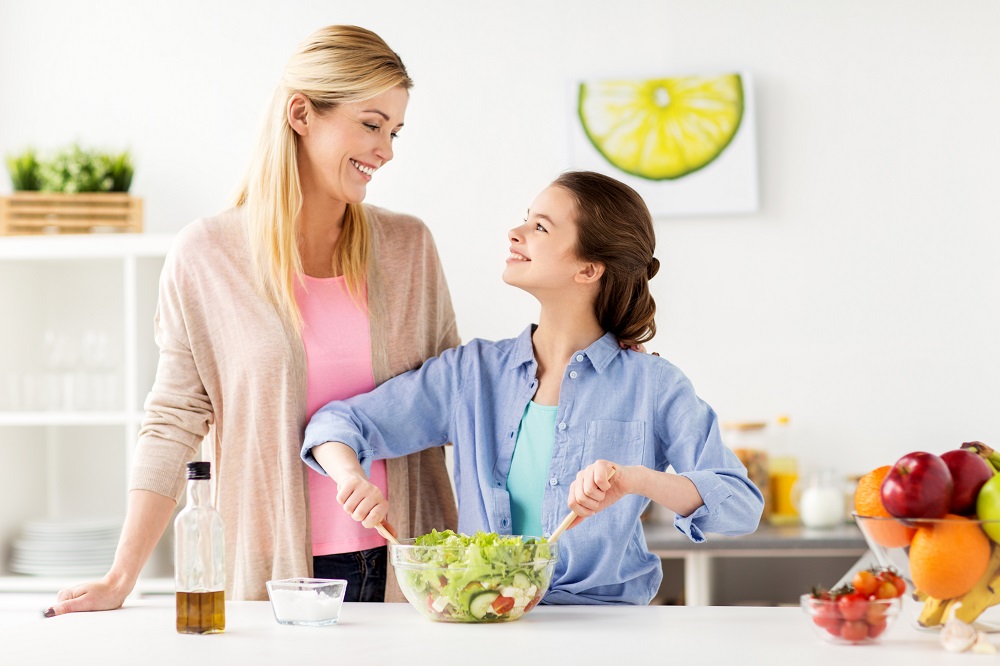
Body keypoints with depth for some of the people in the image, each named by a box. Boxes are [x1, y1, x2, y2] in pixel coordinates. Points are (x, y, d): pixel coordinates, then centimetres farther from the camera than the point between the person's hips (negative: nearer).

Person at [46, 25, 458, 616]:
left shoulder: (408, 246, 6)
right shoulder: (206, 256, -2)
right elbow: (173, 424, -1)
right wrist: (120, 580, -6)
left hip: (406, 571, 2)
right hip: (275, 574, -2)